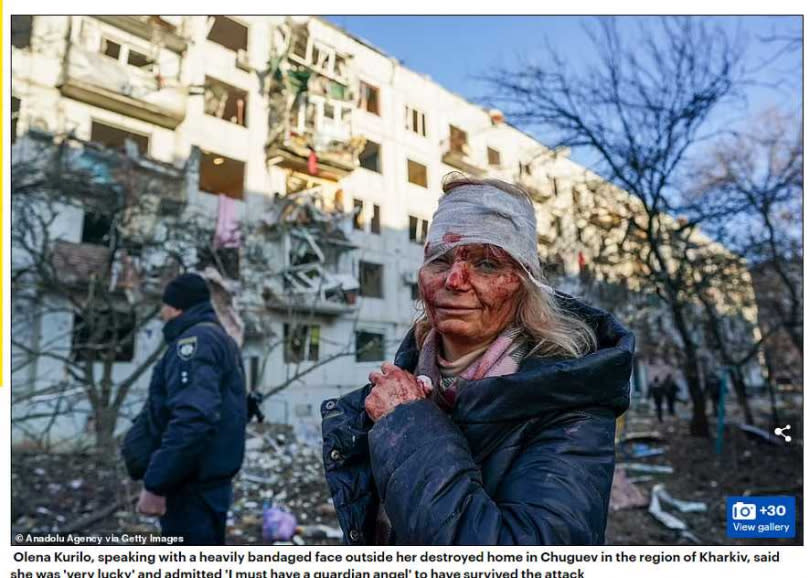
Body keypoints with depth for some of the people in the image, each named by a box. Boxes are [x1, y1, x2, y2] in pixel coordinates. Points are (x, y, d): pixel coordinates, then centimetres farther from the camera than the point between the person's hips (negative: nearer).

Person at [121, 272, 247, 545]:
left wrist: (155, 484, -24)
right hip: (209, 478, 10)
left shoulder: (195, 340, -15)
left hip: (192, 484, -10)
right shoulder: (220, 339, 17)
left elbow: (193, 418, -29)